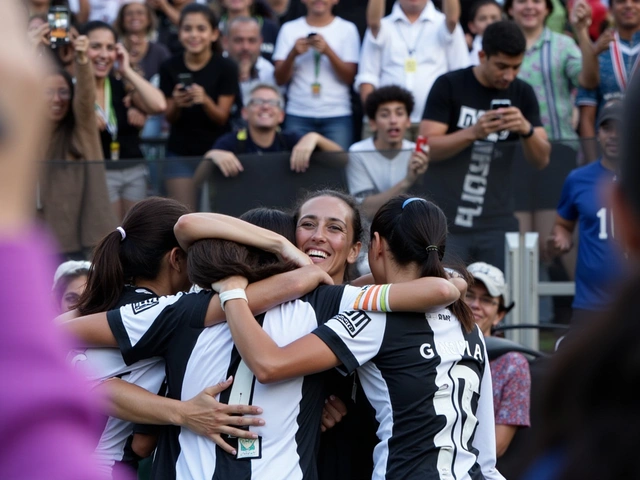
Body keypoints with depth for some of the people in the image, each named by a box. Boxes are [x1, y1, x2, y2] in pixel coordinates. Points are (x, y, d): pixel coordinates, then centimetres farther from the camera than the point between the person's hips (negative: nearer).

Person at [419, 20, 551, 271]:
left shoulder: (522, 93, 7)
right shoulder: (449, 86, -3)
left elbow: (541, 159, 4)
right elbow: (427, 148, -9)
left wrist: (526, 129, -17)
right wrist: (473, 132, -25)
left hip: (498, 223, 3)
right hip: (446, 222, -3)